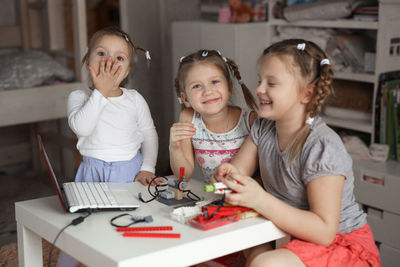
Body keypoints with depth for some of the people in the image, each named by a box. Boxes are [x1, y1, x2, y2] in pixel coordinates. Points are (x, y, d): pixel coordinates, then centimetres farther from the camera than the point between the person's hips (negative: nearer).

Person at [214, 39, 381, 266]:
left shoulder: (323, 147, -24)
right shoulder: (263, 128, 1)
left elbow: (323, 231, -27)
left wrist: (260, 200, -35)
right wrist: (228, 174, -21)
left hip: (340, 243, -8)